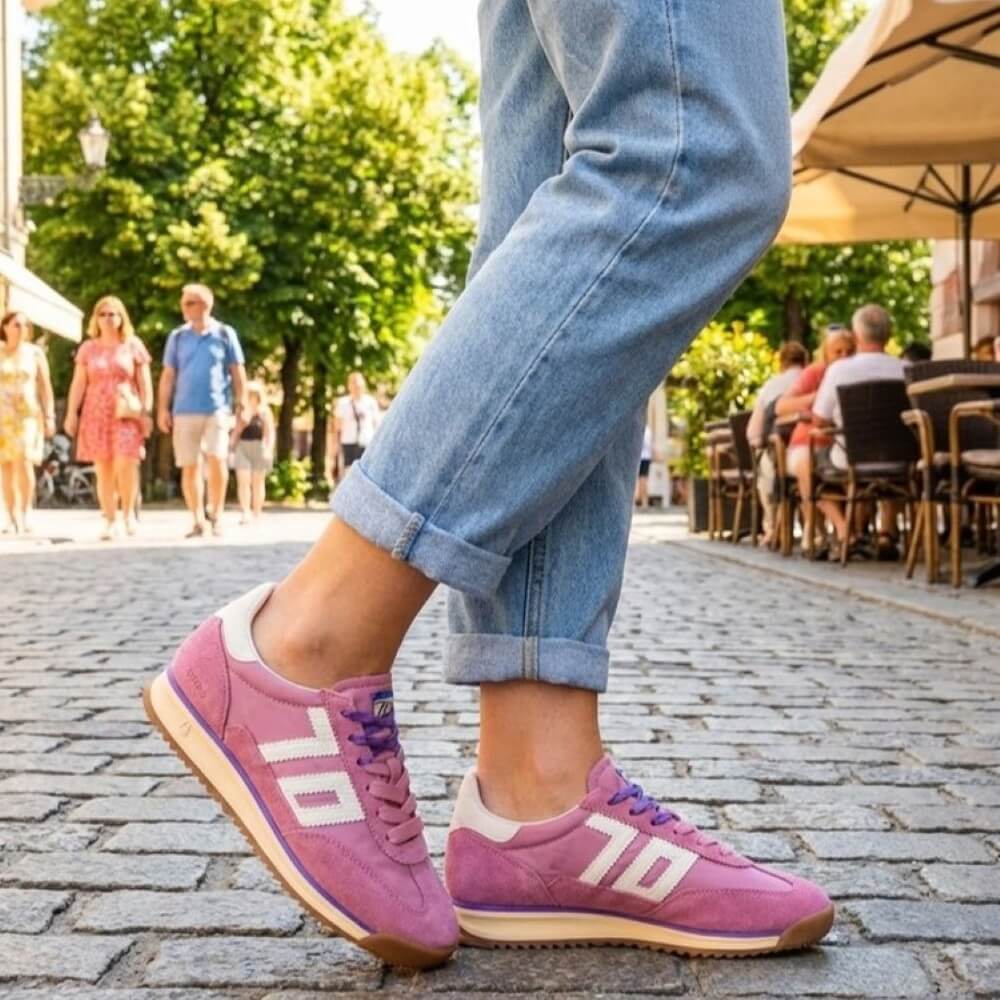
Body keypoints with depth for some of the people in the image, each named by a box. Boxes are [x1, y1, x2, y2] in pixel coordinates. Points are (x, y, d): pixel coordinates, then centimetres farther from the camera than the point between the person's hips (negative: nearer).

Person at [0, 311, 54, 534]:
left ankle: (25, 514, -9)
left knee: (24, 462, -18)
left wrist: (50, 416, -2)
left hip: (28, 415, -1)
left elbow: (45, 386, 5)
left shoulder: (35, 352, 5)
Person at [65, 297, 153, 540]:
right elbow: (78, 383, 9)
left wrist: (147, 412, -2)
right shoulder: (88, 348, 11)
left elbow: (145, 383, 5)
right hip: (96, 413, 2)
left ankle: (128, 512, 7)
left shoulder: (133, 345, 6)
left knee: (125, 465, -15)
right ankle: (110, 521, 4)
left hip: (126, 413, -2)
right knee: (103, 470, -1)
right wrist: (71, 413, 1)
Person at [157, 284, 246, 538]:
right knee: (189, 467, 3)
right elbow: (168, 375, 10)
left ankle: (215, 513, 6)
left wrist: (241, 404, 1)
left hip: (217, 408, -2)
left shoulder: (225, 334, 3)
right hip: (184, 411, 2)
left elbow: (237, 372, 6)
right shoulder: (178, 337, 8)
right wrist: (163, 408, 5)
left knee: (217, 459, -13)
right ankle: (198, 521, 12)